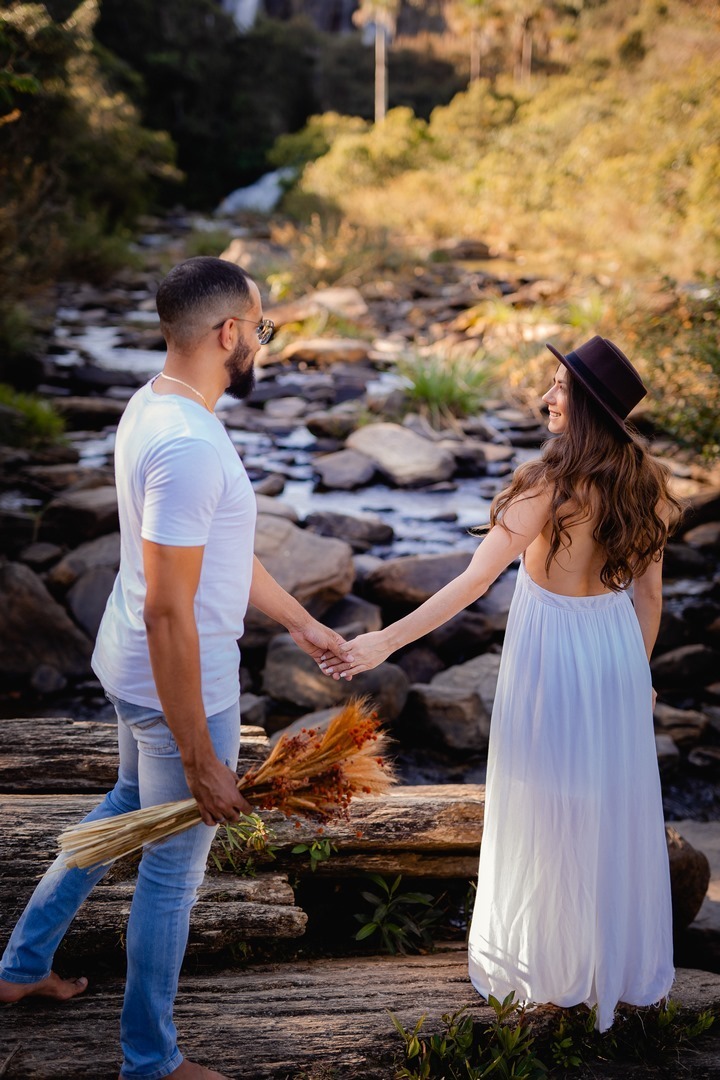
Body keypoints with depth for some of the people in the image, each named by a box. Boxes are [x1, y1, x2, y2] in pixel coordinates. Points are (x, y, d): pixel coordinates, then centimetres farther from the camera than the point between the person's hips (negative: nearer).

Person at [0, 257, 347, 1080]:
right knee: (173, 868, 9)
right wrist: (201, 759, -25)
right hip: (178, 683, -10)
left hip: (129, 666, 10)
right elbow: (168, 613, -30)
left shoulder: (157, 404, 3)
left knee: (130, 804, 31)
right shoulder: (189, 446, -30)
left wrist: (299, 621, 20)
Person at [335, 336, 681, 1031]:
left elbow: (473, 582, -24)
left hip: (550, 654, -6)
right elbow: (649, 592, 4)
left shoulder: (549, 484, -23)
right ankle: (626, 972, 34)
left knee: (548, 818, 11)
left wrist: (385, 641, -21)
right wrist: (637, 670, 18)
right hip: (616, 653, 6)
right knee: (618, 814, 18)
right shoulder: (645, 481, -5)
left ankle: (551, 976, 29)